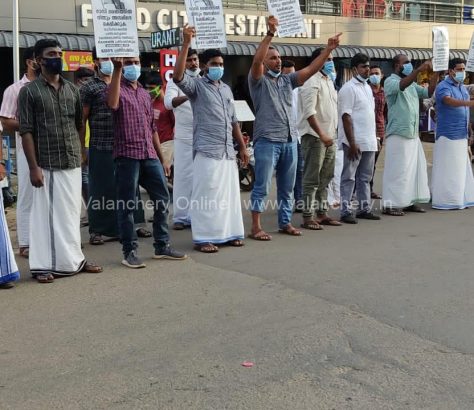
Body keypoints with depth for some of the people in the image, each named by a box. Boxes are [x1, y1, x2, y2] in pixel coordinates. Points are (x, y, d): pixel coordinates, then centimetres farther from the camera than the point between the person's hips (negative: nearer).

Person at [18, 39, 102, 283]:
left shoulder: (72, 89, 12)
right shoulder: (29, 91, -3)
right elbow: (26, 131, -8)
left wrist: (80, 154, 10)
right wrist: (33, 167, -14)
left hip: (73, 164, 5)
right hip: (46, 166, -4)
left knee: (71, 213, 11)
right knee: (45, 214, 0)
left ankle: (73, 260, 21)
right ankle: (43, 265, 8)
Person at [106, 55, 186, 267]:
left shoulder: (145, 94, 20)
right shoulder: (116, 89, 1)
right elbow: (113, 104, -26)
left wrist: (162, 159, 19)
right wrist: (117, 70, -27)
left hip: (150, 155, 6)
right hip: (127, 155, -6)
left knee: (163, 199, 7)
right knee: (127, 204, -1)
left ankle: (162, 246, 18)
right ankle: (129, 252, 7)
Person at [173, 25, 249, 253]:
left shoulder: (226, 89, 19)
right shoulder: (197, 85, -1)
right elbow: (178, 76, -23)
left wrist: (242, 146, 16)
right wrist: (186, 44, -26)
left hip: (228, 151, 7)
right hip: (207, 151, -7)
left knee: (229, 193, 10)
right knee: (205, 194, -5)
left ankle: (228, 233, 20)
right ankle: (203, 238, 1)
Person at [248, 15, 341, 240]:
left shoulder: (287, 80, 14)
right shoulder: (258, 80, -1)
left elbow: (311, 69, 7)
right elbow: (256, 60, -19)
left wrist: (328, 49, -3)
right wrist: (270, 33, -25)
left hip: (290, 141, 6)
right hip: (267, 141, -6)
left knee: (287, 187, 12)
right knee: (262, 186, -3)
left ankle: (285, 223, 22)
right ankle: (256, 227, 3)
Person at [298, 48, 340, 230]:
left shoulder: (329, 81, 17)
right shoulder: (312, 82, -11)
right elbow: (309, 112, -19)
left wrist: (331, 134, 16)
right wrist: (321, 135, -23)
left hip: (329, 136, 9)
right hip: (315, 136, -9)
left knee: (325, 179, 12)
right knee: (312, 179, -5)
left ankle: (322, 213, 19)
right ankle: (307, 217, -1)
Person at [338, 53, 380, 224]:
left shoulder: (367, 87, 16)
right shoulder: (348, 88, -10)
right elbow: (346, 117, -15)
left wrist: (374, 138, 16)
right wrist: (352, 142, -20)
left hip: (369, 142, 8)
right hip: (355, 142, -8)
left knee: (365, 178, 12)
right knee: (349, 178, -2)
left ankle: (364, 209, 19)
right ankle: (345, 212, 1)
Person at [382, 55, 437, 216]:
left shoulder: (412, 84, 18)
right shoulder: (390, 81, -6)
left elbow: (428, 93, 13)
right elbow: (401, 85, -28)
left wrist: (435, 73, 1)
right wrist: (419, 69, -37)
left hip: (413, 134, 8)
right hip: (398, 134, -8)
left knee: (414, 168, 10)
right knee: (396, 170, -8)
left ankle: (409, 201, 17)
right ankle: (390, 204, -3)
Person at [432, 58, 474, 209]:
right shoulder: (443, 86, -8)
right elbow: (448, 100, -30)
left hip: (461, 135, 8)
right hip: (448, 135, -8)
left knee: (460, 169, 9)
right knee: (447, 169, -7)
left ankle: (459, 199, 15)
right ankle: (444, 201, -3)